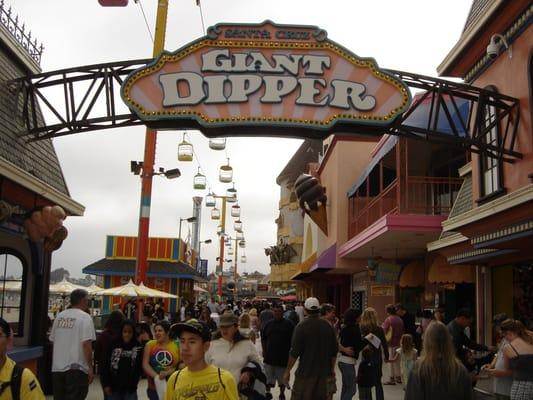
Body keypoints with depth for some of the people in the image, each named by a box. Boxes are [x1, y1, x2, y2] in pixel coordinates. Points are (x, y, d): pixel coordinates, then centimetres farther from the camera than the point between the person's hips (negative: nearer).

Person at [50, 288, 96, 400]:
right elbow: (86, 344, -17)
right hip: (76, 368, -6)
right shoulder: (85, 317, -10)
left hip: (57, 367, 6)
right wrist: (90, 367, -12)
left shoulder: (59, 316, 9)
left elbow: (53, 341, 15)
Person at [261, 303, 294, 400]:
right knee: (268, 377, 8)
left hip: (283, 356, -2)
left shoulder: (288, 324, -4)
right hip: (269, 355, 2)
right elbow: (264, 338, 14)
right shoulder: (269, 324, 7)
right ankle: (267, 391, 24)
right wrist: (264, 350, 8)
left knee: (282, 378, 11)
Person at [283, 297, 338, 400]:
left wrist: (287, 371, -6)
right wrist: (332, 368, 21)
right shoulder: (328, 326, 3)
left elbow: (294, 352, -14)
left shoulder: (301, 326, -12)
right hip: (323, 371, 5)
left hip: (305, 372, -5)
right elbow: (334, 350, 9)